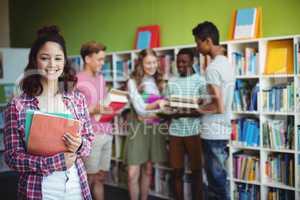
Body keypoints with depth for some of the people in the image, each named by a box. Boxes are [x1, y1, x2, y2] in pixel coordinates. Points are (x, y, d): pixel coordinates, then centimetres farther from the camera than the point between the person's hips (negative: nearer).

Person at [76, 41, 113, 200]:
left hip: (106, 132, 8)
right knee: (90, 178, 0)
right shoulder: (77, 80, -9)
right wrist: (94, 111, -22)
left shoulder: (101, 78, 16)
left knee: (100, 176, 13)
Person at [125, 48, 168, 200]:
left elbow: (163, 105, 9)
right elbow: (139, 108, -13)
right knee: (133, 174, -7)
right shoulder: (133, 82, -5)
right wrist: (157, 104, -27)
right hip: (138, 128, -4)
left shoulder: (159, 82, 11)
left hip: (154, 129, 5)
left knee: (148, 171, 12)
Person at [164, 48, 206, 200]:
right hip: (175, 132, 3)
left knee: (196, 171, 4)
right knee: (177, 171, 8)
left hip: (194, 132, -3)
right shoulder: (171, 83, 12)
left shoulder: (200, 81, 1)